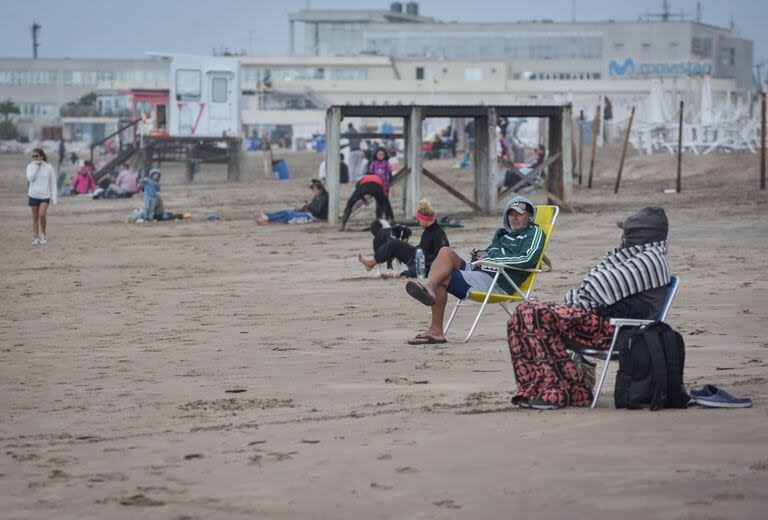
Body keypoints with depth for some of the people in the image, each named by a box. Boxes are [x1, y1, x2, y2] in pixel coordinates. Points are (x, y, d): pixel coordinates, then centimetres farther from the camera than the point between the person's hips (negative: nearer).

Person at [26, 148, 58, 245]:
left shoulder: (48, 167, -2)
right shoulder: (30, 166, 0)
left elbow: (53, 183, 2)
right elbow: (30, 178, -16)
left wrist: (54, 198, 0)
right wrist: (36, 166, -17)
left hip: (45, 195, -2)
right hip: (33, 195, 2)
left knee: (42, 214, -17)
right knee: (35, 217, 5)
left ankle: (43, 234, 4)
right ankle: (36, 238, 14)